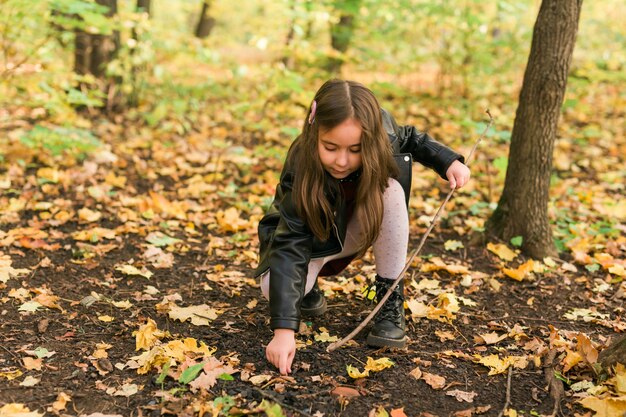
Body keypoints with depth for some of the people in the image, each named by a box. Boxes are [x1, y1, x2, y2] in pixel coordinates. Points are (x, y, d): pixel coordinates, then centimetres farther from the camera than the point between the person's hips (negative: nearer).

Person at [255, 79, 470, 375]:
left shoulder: (383, 134, -26)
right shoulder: (300, 173, -37)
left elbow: (410, 139, 1)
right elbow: (290, 248, -44)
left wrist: (449, 162, -17)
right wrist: (284, 330, -53)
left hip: (356, 231, 3)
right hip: (309, 237, -3)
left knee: (390, 187, -28)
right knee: (275, 286, -32)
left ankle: (390, 299, -15)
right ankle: (307, 288, 7)